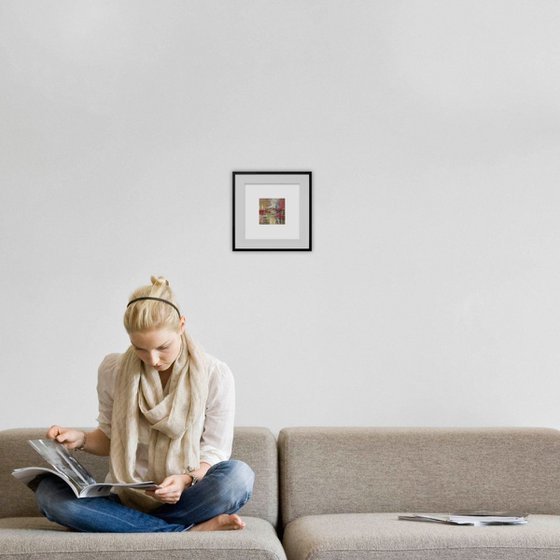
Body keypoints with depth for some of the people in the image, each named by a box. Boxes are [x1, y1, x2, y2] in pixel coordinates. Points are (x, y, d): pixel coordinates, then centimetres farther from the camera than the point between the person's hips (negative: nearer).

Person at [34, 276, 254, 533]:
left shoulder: (215, 375, -5)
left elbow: (215, 451, -3)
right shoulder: (112, 370, 1)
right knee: (48, 490, -27)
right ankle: (192, 530, -29)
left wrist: (187, 480, -23)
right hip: (126, 499, 3)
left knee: (239, 475, -33)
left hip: (183, 499, -3)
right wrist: (82, 439, -7)